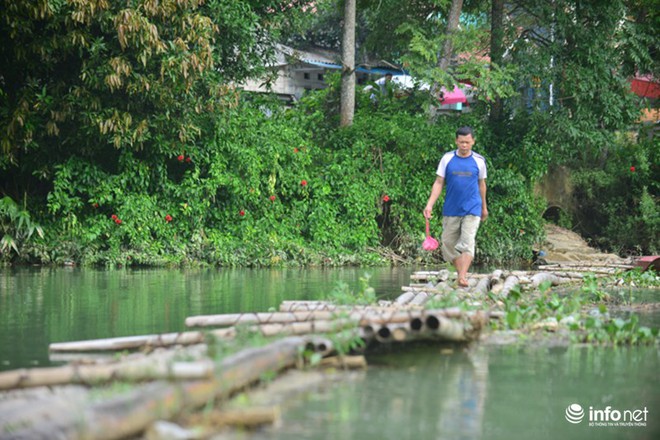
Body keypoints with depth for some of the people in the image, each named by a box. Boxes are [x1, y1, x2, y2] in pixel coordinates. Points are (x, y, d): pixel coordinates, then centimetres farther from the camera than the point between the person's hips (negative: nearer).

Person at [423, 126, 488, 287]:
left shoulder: (479, 161, 2)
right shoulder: (447, 159, 2)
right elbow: (439, 183, 3)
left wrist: (484, 207, 24)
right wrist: (430, 205, -8)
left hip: (472, 209, -2)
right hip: (451, 210, 2)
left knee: (467, 243, -15)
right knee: (449, 244, 4)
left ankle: (462, 277, -22)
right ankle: (461, 272, 19)